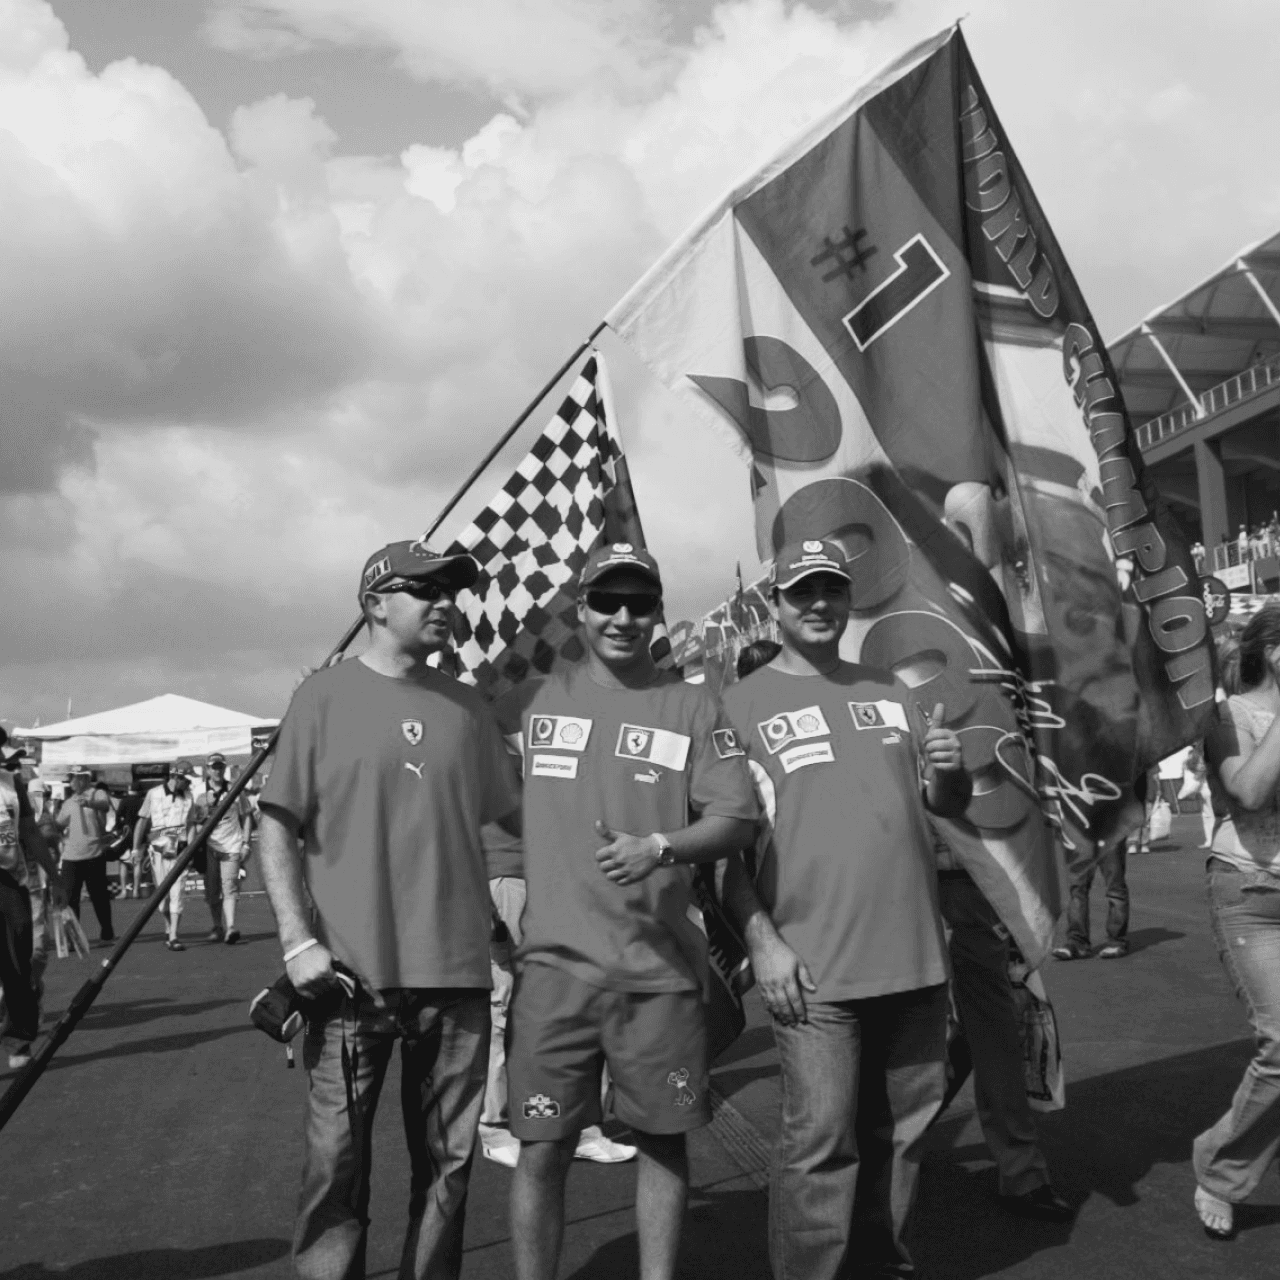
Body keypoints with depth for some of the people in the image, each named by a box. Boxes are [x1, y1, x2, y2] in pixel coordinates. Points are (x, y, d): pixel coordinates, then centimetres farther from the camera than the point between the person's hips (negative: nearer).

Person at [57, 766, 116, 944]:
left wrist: (90, 803, -46)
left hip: (94, 854, -5)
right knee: (69, 897, -2)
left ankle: (107, 933, 18)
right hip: (70, 856, 5)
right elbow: (58, 824, 22)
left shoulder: (98, 794, -2)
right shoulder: (68, 802, 17)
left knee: (99, 896, 5)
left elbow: (105, 805, -26)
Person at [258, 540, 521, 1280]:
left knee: (447, 1162, 12)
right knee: (336, 1162, 3)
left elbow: (512, 815, 14)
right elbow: (279, 827, -2)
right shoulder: (325, 697, -2)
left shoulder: (468, 707, 8)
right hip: (353, 973, -3)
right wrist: (298, 939, -10)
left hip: (457, 971, 3)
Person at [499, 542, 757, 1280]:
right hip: (556, 963, 0)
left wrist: (660, 847, -18)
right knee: (542, 1150, 3)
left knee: (664, 1138, 10)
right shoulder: (532, 704, 6)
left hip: (662, 967, 0)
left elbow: (736, 820, -2)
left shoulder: (695, 708, 4)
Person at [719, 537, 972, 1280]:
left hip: (915, 956, 5)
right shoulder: (745, 704, -2)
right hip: (813, 968, -5)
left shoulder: (892, 692, 13)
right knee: (821, 1143, -4)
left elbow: (946, 806, 17)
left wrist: (951, 770, -6)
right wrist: (763, 942, -15)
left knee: (904, 1126, 14)